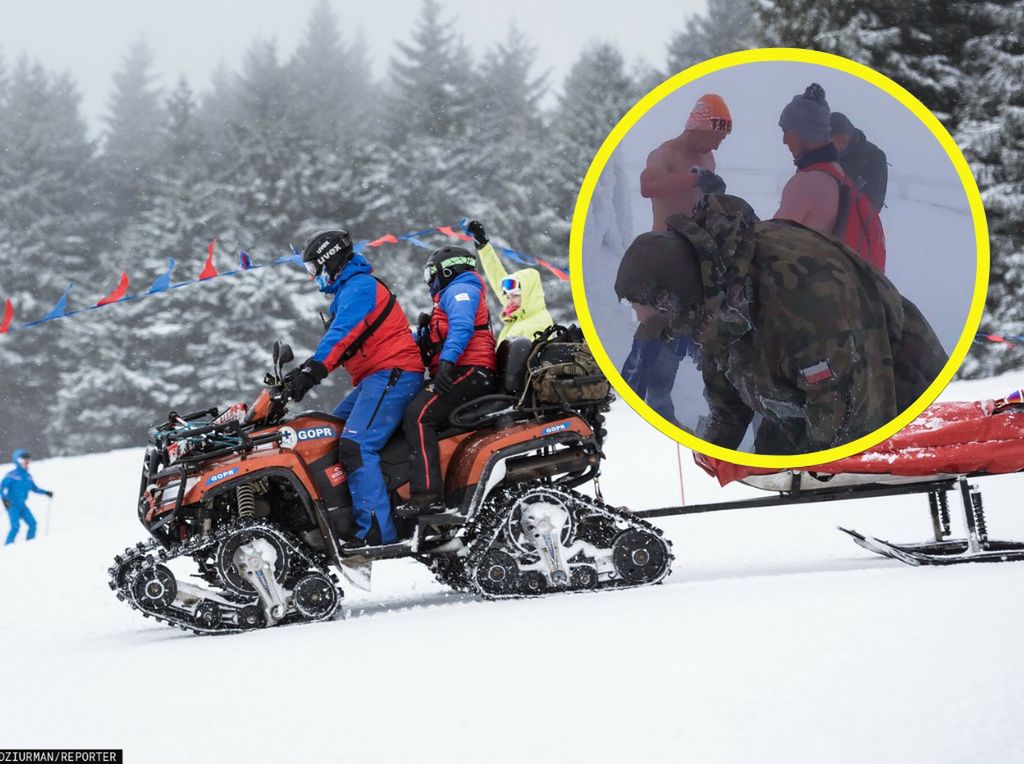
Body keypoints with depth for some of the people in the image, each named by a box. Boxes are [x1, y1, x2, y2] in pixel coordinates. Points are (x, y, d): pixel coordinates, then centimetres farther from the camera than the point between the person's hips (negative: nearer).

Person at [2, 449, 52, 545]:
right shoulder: (12, 475, -10)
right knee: (16, 526, -20)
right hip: (11, 505, -7)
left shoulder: (27, 476, 11)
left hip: (21, 505, 7)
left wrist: (46, 492, 18)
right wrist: (4, 499, -28)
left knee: (32, 524, -3)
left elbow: (34, 488, 24)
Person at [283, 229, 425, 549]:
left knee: (355, 446, -23)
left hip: (392, 375, -12)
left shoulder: (358, 286, -9)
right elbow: (336, 343, 28)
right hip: (376, 379, 12)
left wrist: (310, 372, -31)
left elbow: (341, 337, -23)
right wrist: (301, 372, 18)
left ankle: (376, 531, -29)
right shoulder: (348, 290, 25)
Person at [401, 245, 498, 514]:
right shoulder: (452, 295, 35)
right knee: (407, 413, 6)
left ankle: (428, 493, -38)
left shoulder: (460, 290, 2)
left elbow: (462, 327, -19)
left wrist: (447, 361, -32)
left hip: (468, 372, -11)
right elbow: (422, 338, 34)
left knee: (418, 415, -26)